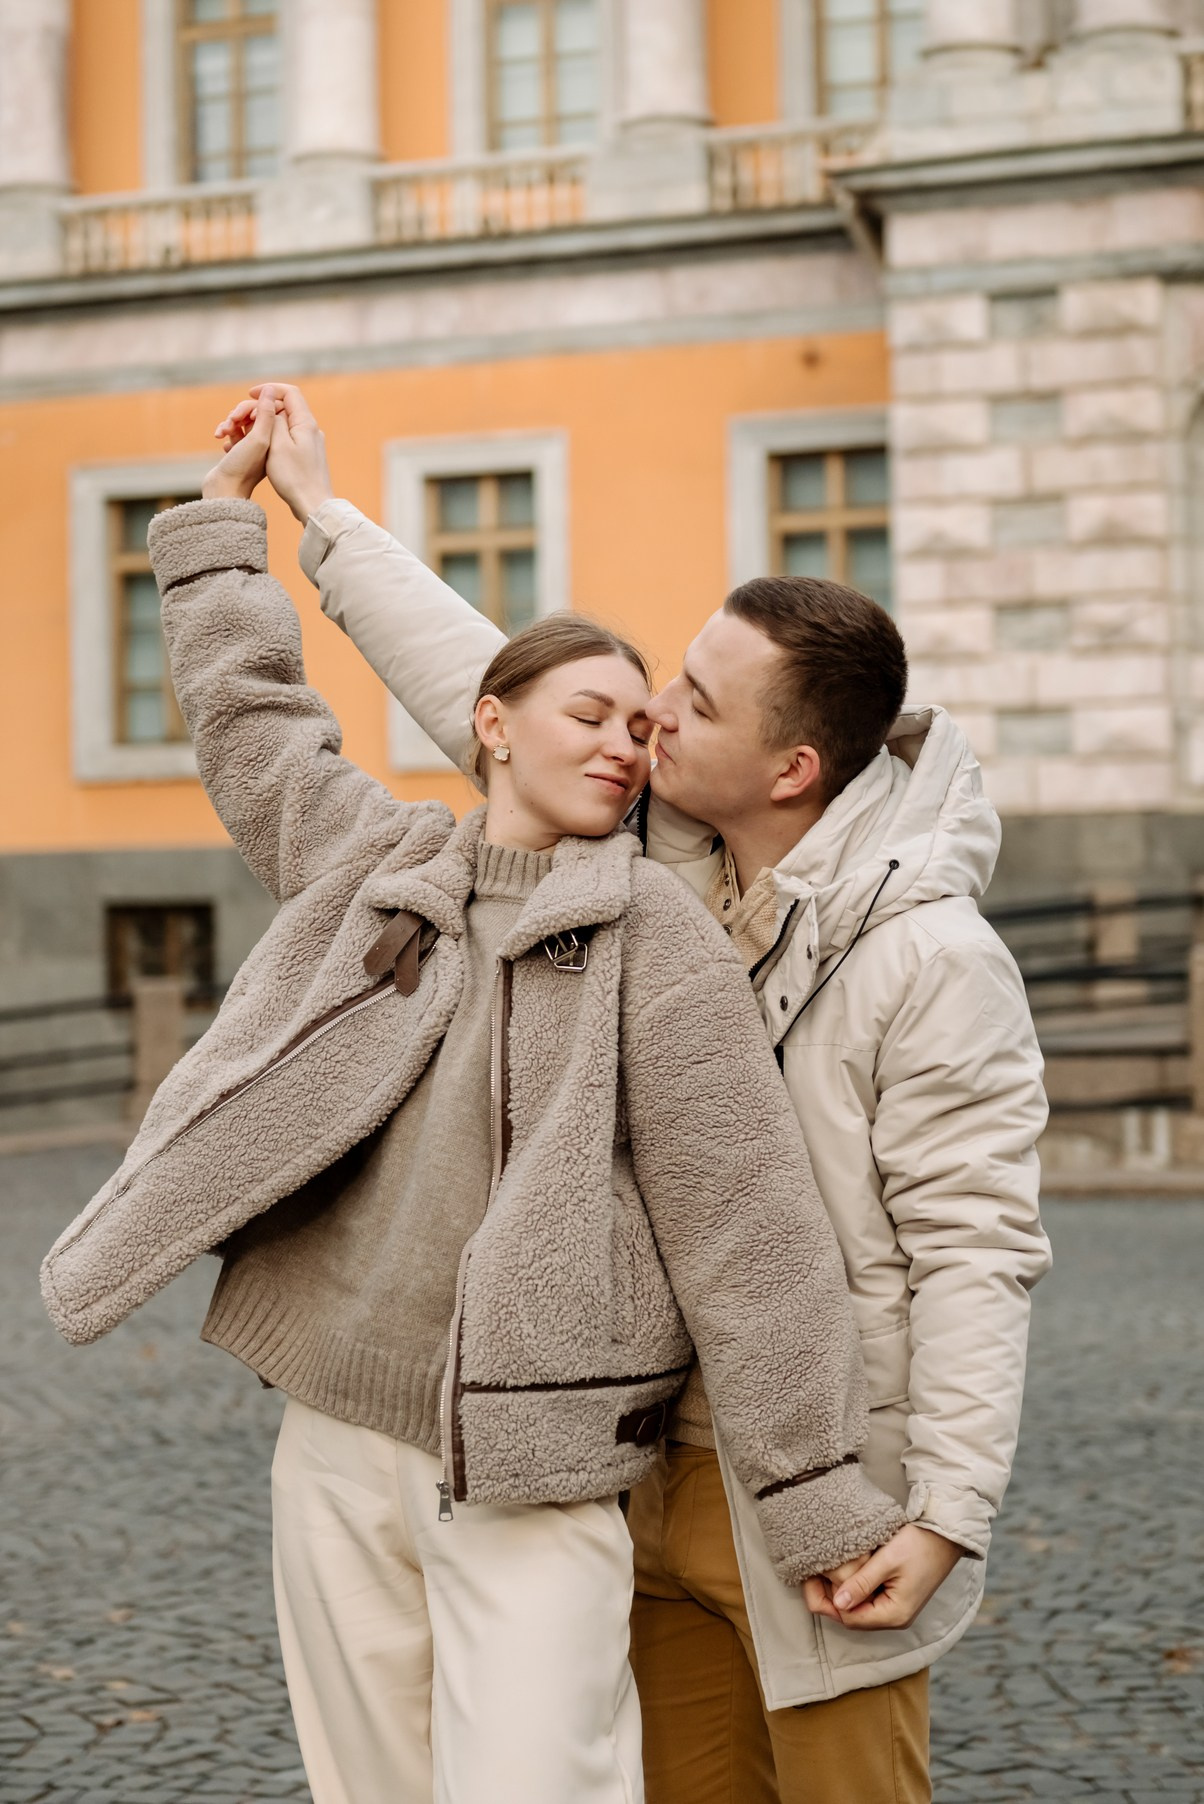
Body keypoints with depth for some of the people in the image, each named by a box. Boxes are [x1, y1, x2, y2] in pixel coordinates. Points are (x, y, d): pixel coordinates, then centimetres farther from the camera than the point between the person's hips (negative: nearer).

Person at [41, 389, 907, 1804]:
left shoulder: (652, 934, -4)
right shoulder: (366, 863, 8)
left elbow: (741, 1219, -7)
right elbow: (245, 708, 25)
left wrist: (812, 1493, -9)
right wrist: (229, 507, 32)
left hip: (533, 1468, -4)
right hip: (336, 1443, 4)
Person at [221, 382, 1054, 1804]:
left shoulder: (931, 958, -18)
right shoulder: (659, 850, 3)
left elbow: (975, 1248, -18)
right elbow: (489, 691, 13)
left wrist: (948, 1513, -21)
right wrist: (318, 511, 18)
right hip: (661, 1473, 7)